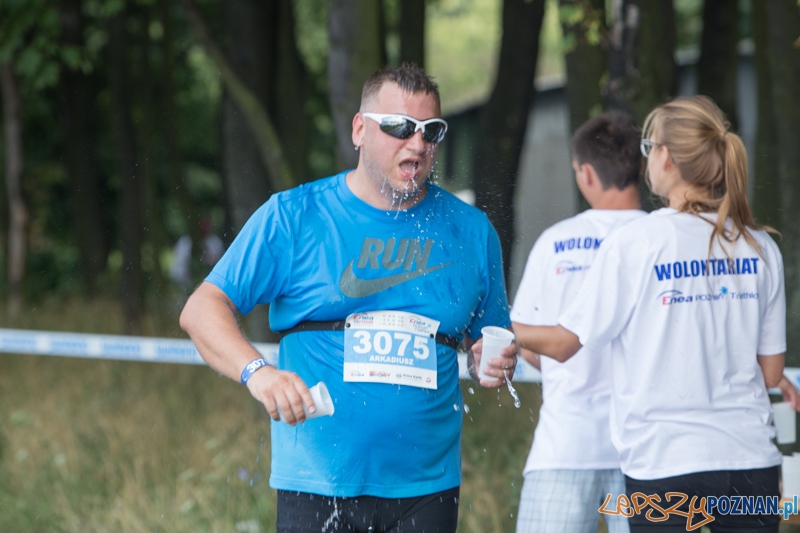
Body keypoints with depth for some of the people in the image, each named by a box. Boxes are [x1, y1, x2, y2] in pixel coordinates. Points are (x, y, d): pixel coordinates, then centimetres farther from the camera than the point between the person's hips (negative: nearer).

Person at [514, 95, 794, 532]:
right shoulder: (760, 248, 3)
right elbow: (771, 373, 8)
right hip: (750, 459, 3)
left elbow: (562, 344, -1)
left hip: (663, 466, -3)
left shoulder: (634, 244, -9)